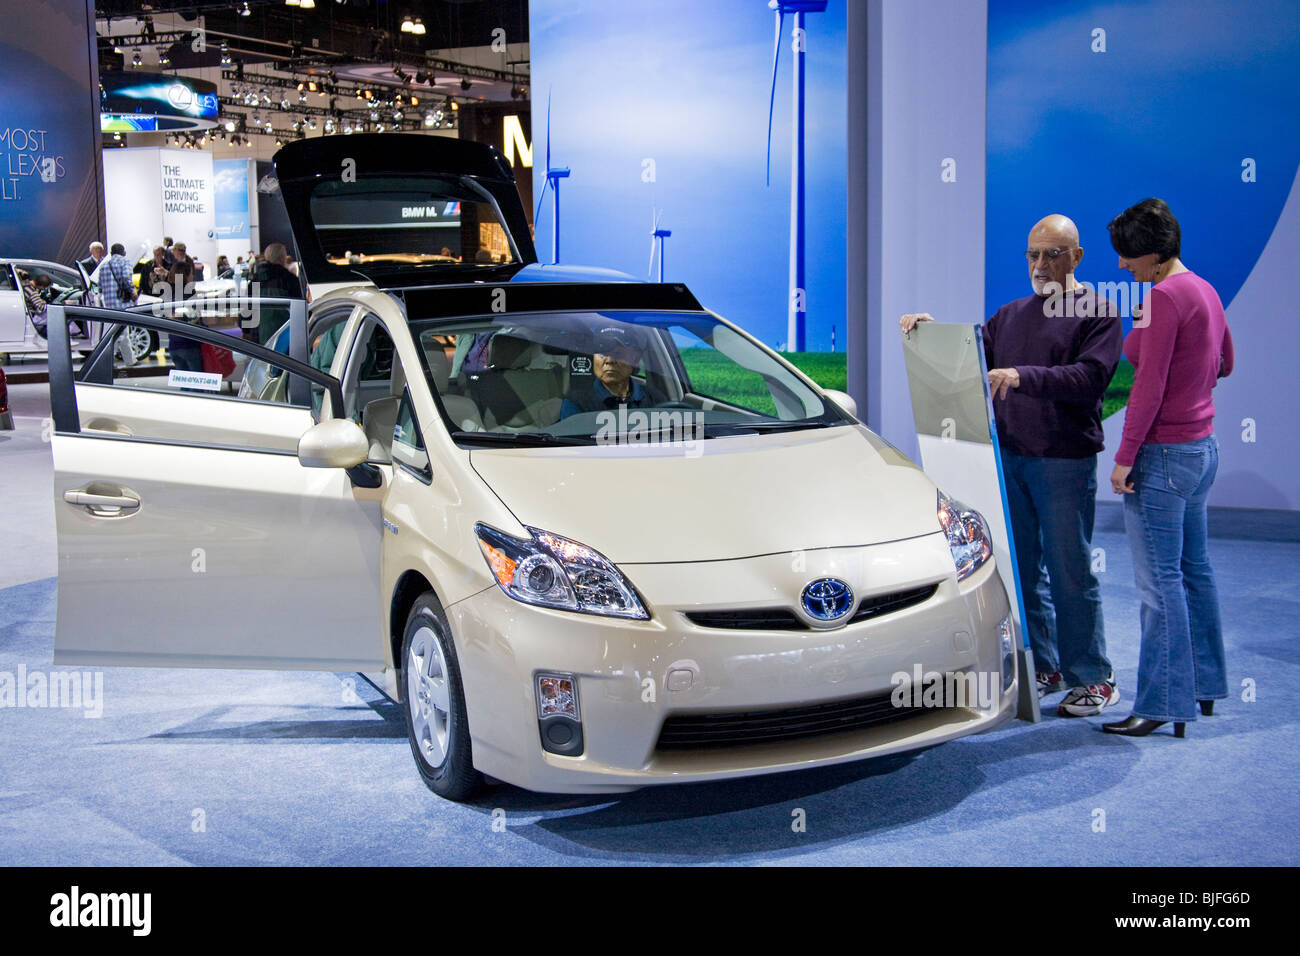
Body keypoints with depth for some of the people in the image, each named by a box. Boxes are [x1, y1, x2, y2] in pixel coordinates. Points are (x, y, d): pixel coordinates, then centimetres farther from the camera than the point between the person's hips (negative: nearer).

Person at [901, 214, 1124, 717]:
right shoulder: (1011, 314, 18)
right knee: (1020, 569, 10)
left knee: (1070, 572, -2)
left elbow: (1091, 377, -17)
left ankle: (1092, 677, 10)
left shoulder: (1098, 313, -3)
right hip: (1010, 458, 6)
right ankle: (1041, 666, 22)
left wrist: (1024, 377, -28)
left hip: (1065, 463, -6)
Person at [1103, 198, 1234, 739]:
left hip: (1164, 454, -10)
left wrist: (1125, 457, -17)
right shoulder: (1204, 290, 11)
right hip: (1202, 446, 10)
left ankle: (1163, 704, 1)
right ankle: (1205, 685, 28)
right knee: (1193, 570, 17)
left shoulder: (1164, 296, -17)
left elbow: (1149, 387, -20)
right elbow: (1224, 364, 25)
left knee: (1159, 582, -5)